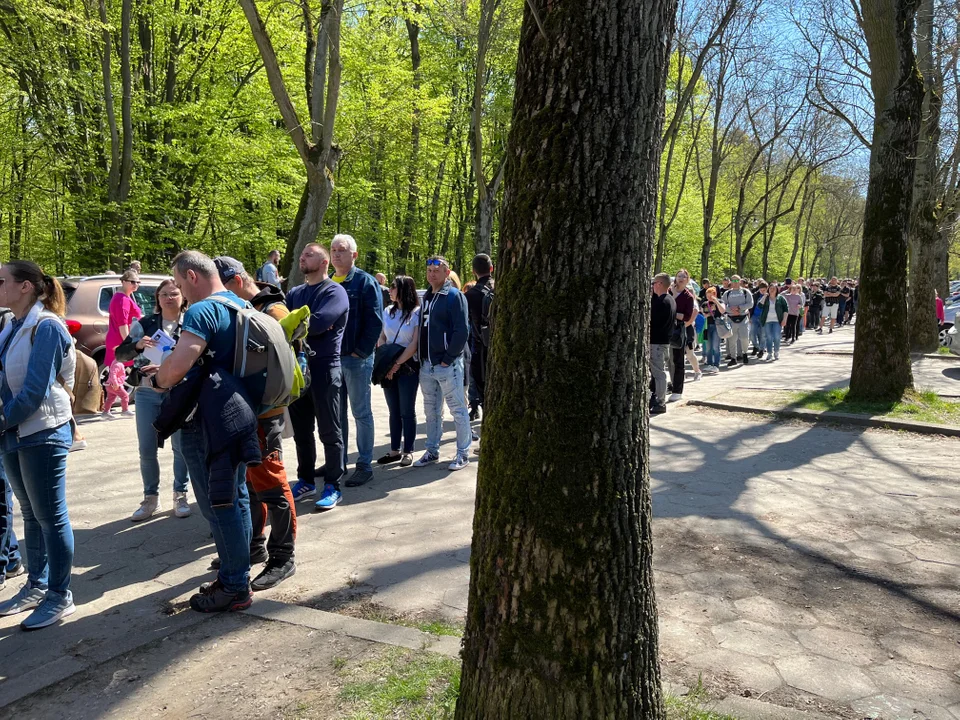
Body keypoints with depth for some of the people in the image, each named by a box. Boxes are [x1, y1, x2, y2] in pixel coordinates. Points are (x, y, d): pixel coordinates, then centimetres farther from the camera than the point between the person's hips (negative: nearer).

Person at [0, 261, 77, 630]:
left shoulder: (46, 327, -16)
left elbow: (35, 389, -19)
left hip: (43, 434, -8)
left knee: (51, 517, 1)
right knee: (31, 515, 17)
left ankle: (60, 596, 13)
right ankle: (36, 586, 30)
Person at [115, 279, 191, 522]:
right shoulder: (144, 324, 3)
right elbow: (120, 354, 1)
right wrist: (137, 345, -18)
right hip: (147, 393, 2)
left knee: (180, 447, 6)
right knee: (147, 450, 7)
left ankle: (180, 495, 21)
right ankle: (151, 498, 22)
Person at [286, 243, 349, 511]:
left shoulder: (334, 291, -7)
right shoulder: (295, 293, 15)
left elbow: (318, 322, -21)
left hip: (324, 368, -7)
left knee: (329, 431, 2)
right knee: (301, 430, 13)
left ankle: (333, 487, 10)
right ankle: (306, 480, 26)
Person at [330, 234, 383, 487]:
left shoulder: (365, 282, -6)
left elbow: (375, 321, -11)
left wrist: (360, 351, -15)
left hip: (357, 359, -6)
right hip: (331, 358, 6)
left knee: (361, 413, 2)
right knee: (336, 413, 13)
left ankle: (365, 466, 9)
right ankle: (338, 461, 25)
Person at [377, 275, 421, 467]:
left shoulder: (417, 312, -7)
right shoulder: (388, 311, 9)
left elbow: (415, 343, -12)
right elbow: (381, 338, 11)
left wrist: (397, 363, -16)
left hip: (407, 367, -5)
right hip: (389, 368, 5)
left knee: (407, 412, 1)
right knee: (394, 412, 10)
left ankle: (408, 451, 9)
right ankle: (395, 450, 17)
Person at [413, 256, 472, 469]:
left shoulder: (454, 296, -8)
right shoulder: (426, 297, 15)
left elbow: (461, 331, -15)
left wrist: (448, 359, -16)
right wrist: (420, 356, 10)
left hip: (447, 364, -8)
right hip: (426, 364, 8)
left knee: (458, 410, 2)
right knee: (431, 411, 15)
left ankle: (463, 453, 11)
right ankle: (432, 451, 26)